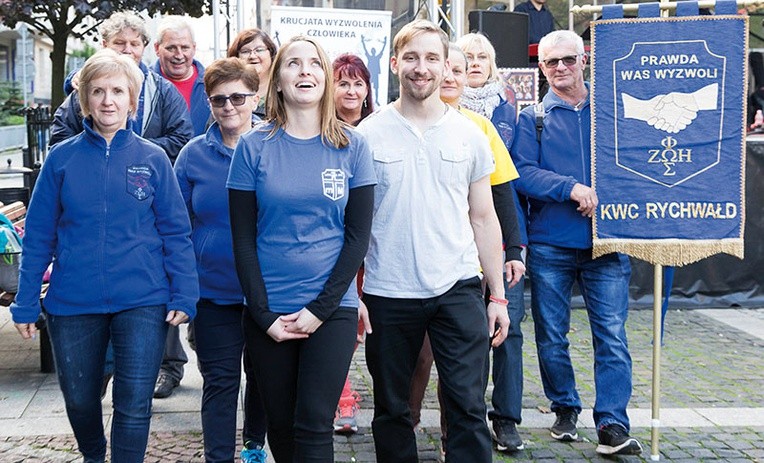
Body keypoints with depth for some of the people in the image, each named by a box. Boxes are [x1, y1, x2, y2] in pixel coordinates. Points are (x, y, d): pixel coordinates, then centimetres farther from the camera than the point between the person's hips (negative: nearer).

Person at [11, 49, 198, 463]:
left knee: (134, 405, -2)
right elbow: (39, 236, 3)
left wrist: (184, 295, -7)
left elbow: (176, 231, 0)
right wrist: (26, 304, 1)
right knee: (79, 401, 16)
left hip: (142, 302, -1)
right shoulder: (62, 158, 1)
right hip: (73, 304, 2)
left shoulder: (153, 159, 0)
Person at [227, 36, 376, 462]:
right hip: (269, 312, 1)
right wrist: (264, 315, -7)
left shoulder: (352, 147, 1)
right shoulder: (254, 147, 0)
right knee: (280, 424, 9)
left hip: (333, 309, -1)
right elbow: (243, 239, 0)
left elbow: (358, 235, -1)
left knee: (314, 426, -7)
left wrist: (320, 308, -8)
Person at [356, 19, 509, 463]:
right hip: (388, 293, 0)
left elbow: (484, 218, 9)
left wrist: (498, 295, 5)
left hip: (458, 289, 1)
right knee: (391, 409, 11)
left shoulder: (469, 135, 5)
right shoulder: (368, 135, 1)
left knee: (468, 406, -1)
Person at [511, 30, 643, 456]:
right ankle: (565, 409, 26)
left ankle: (613, 425, -3)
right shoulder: (533, 117, 5)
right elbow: (522, 172, -8)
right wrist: (572, 188, -18)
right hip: (549, 244, 0)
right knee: (552, 336, 9)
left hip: (606, 241, 0)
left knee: (612, 335, -6)